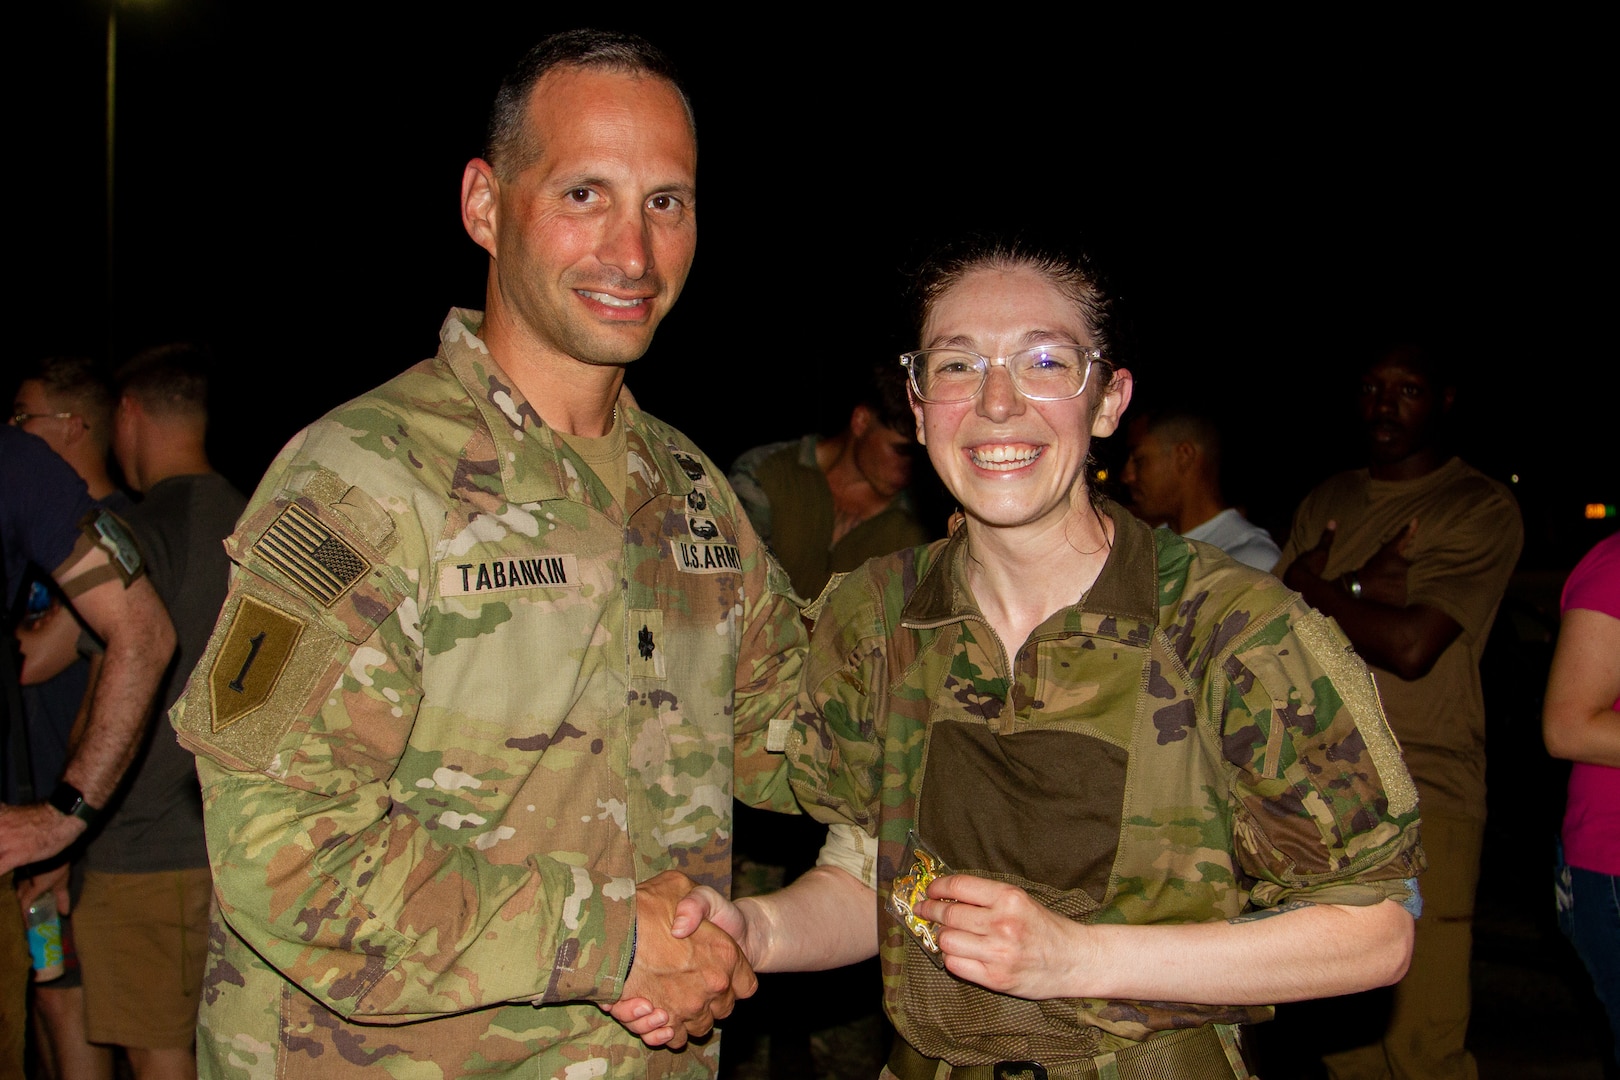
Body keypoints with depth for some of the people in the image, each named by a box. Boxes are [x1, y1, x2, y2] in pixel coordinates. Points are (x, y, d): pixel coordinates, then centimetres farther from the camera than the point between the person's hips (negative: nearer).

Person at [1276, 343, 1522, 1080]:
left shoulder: (1481, 508, -1)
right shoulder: (1326, 502, 17)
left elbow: (1412, 646, -12)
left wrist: (1317, 588, 0)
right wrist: (1360, 590, -6)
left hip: (1424, 798, -5)